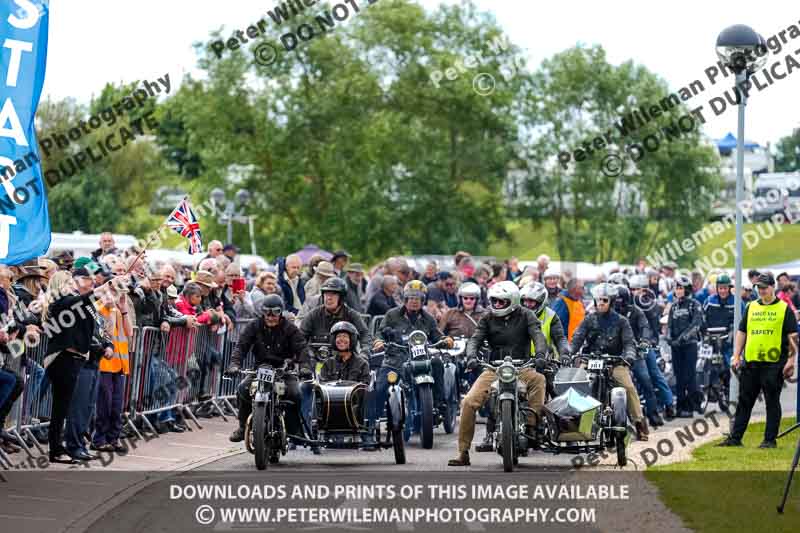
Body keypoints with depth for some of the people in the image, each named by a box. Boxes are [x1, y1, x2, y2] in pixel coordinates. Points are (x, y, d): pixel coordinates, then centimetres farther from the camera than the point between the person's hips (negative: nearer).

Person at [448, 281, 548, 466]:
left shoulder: (525, 316, 3)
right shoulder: (488, 319, 9)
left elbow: (538, 335, -11)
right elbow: (475, 339, 0)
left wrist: (540, 355, -32)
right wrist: (471, 356, -23)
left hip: (521, 367, -2)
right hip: (494, 369, 2)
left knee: (538, 379, -36)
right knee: (469, 402, -16)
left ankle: (532, 423, -34)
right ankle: (463, 453, -9)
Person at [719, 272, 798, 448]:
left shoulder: (784, 309, 1)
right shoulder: (751, 307, 15)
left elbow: (793, 337, -3)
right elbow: (741, 333, 17)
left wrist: (791, 360, -11)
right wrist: (736, 356, 8)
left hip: (774, 364, -4)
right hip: (750, 362, 5)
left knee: (772, 403, 1)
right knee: (744, 402, 7)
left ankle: (770, 439, 5)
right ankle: (735, 438, 10)